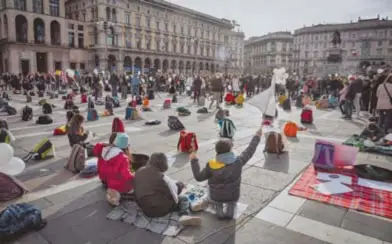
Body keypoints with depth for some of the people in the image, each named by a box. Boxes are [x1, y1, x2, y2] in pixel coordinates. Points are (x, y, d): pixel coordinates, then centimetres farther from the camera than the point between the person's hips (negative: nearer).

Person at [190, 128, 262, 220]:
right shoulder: (238, 161, -20)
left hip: (217, 197, -1)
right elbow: (249, 151, -5)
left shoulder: (212, 166, -25)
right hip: (233, 196, 1)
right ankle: (230, 212, 22)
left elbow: (199, 177, -14)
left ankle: (219, 211, 23)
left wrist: (194, 161, -5)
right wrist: (257, 137, 7)